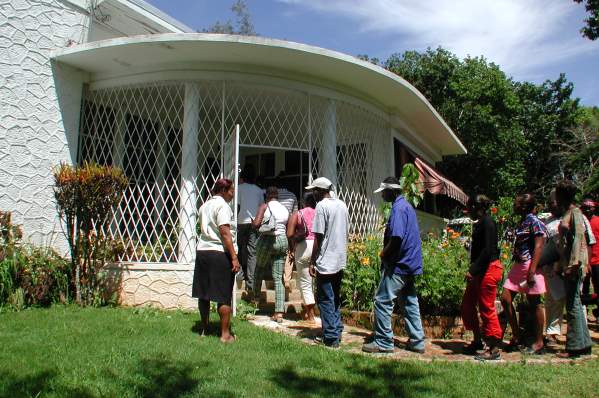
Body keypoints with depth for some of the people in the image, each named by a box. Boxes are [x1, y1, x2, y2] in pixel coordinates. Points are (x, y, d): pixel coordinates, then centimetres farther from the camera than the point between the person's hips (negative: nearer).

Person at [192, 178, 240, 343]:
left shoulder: (204, 206, 16)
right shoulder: (223, 205, -10)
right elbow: (225, 232, -18)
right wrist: (234, 257, -18)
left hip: (202, 251, 8)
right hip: (220, 253, -8)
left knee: (203, 294, 13)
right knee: (224, 296, -1)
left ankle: (204, 329, 24)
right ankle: (225, 334, 2)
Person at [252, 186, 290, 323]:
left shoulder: (264, 206, -3)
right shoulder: (285, 209, 10)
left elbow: (256, 224, -13)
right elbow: (288, 231, 11)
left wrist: (252, 222, 9)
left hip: (267, 240, -3)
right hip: (282, 241, 4)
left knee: (259, 270, 23)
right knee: (278, 278, 3)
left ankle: (256, 298, 34)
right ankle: (279, 312, -2)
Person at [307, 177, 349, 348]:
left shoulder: (322, 206, -13)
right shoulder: (342, 205, 10)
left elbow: (318, 237, -15)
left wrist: (312, 262, -9)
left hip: (325, 263, -8)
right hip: (340, 261, 8)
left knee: (326, 300, 1)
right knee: (335, 299, 17)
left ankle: (330, 337, 4)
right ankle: (337, 332, 23)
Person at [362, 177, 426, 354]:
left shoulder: (398, 208, -16)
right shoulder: (407, 206, 16)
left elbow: (396, 237, -25)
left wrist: (384, 255, -10)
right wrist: (387, 253, 15)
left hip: (398, 265, -10)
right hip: (410, 263, 10)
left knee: (382, 301, -3)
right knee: (410, 302, 13)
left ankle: (383, 342, 2)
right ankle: (417, 342, 18)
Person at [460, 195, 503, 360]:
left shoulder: (487, 223, -14)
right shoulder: (479, 223, 15)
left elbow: (488, 250, -22)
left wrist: (473, 270, -23)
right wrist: (472, 270, 13)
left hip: (488, 270, -10)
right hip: (479, 271, 10)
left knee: (487, 308, -4)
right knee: (467, 305, 14)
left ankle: (493, 348, 6)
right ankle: (477, 341, 27)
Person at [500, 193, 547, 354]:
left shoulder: (534, 222, -12)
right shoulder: (522, 222, 14)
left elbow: (538, 247, -18)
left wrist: (532, 271, -23)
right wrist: (516, 266, 19)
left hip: (530, 266, -9)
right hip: (518, 265, 9)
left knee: (534, 304, 1)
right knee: (505, 299, 5)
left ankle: (538, 343, 12)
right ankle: (516, 337, 15)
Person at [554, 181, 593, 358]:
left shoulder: (575, 212, -10)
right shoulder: (567, 213, 17)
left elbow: (578, 238, -18)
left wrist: (573, 265, -23)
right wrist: (562, 266, 20)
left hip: (574, 265, -10)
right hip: (568, 265, 10)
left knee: (573, 304, -6)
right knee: (574, 304, 13)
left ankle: (575, 347, 0)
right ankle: (583, 343, 21)